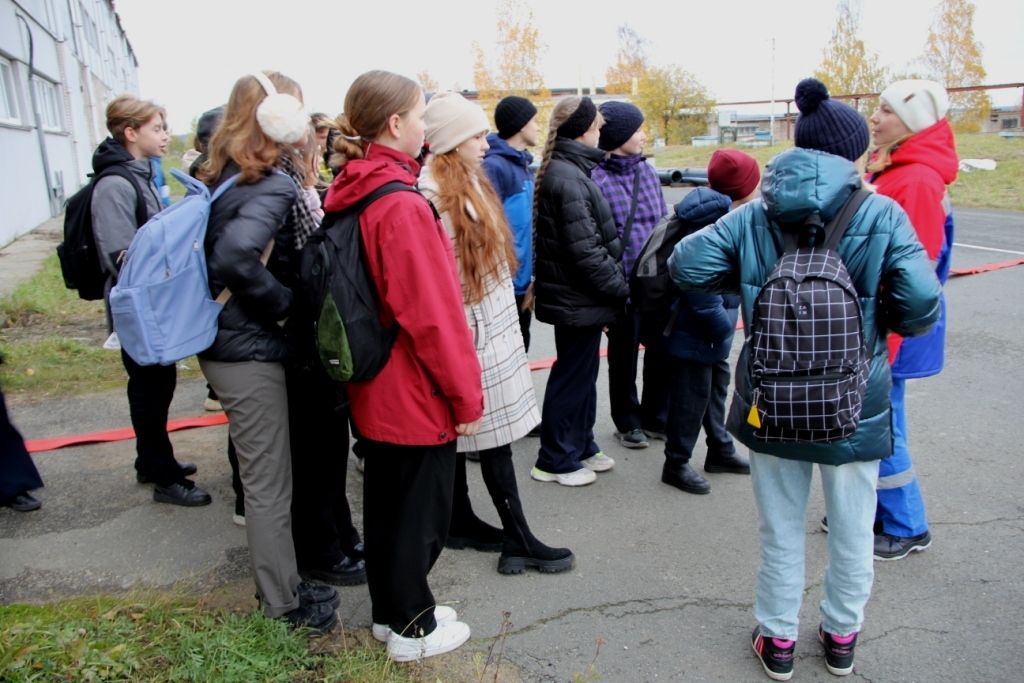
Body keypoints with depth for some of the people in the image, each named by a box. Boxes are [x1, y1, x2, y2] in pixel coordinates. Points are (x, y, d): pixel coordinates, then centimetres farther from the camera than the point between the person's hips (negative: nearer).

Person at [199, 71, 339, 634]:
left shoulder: (221, 177, 9)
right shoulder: (274, 185, -19)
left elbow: (216, 247, 14)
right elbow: (235, 256, -35)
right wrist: (283, 303, -20)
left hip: (221, 344, 9)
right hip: (250, 353, -9)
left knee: (261, 474, 21)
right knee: (269, 482, 4)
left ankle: (276, 577, 38)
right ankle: (283, 603, 21)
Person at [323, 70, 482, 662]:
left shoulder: (351, 196, 5)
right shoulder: (403, 206, -23)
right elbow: (434, 314, -23)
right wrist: (467, 395, -13)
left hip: (373, 388, 9)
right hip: (418, 395, -9)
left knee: (385, 501, 21)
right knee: (421, 513, 9)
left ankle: (389, 609, 39)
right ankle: (413, 628, 27)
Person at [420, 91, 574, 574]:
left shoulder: (470, 182, 13)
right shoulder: (431, 195, -18)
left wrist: (507, 310, 20)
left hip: (492, 326, 9)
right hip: (469, 334, -9)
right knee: (495, 433, -2)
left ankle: (461, 523, 28)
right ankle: (518, 538, 10)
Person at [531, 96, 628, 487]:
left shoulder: (561, 170, 12)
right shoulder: (569, 178, -20)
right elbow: (585, 249, -23)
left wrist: (613, 285, 14)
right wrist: (619, 288, -13)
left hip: (573, 294, 10)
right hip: (578, 299, -10)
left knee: (582, 373, 19)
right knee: (573, 377, 2)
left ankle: (580, 447, 34)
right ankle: (554, 461, 17)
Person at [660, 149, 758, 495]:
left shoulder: (721, 214, 7)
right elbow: (702, 296, -28)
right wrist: (723, 329, -18)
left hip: (711, 331, 10)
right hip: (695, 333, -10)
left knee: (716, 386, 22)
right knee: (692, 396, 2)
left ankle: (720, 450, 39)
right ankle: (676, 464, 17)